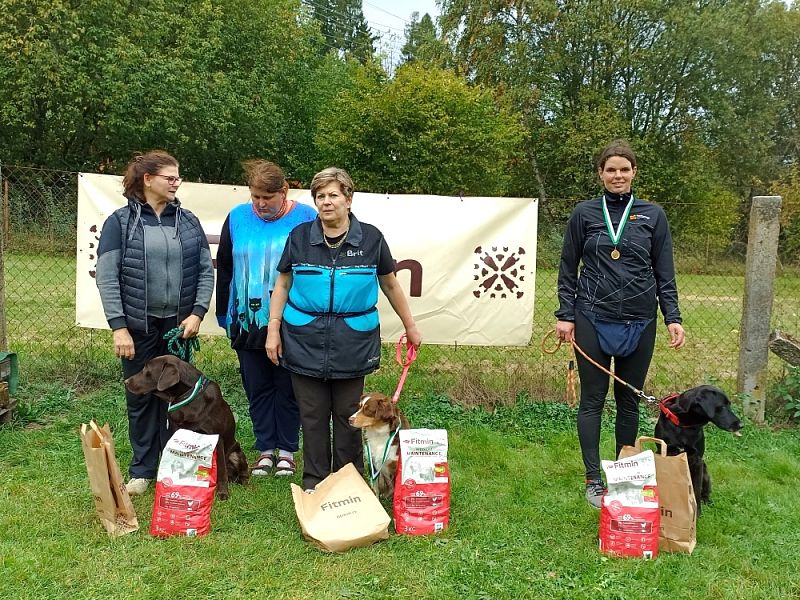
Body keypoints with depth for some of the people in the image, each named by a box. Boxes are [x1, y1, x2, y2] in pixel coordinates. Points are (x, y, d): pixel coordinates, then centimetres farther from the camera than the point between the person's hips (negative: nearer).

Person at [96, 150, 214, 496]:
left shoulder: (188, 222, 6)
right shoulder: (121, 221, -3)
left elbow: (206, 271, 5)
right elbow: (107, 277, -7)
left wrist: (197, 313, -7)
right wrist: (118, 327, -12)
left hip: (179, 325, 2)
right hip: (138, 325, -2)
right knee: (140, 398, 9)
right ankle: (142, 470, 23)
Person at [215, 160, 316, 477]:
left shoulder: (306, 219, -7)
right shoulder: (237, 218, 3)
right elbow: (224, 269, 10)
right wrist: (223, 313, 10)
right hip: (248, 323, 3)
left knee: (287, 389, 9)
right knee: (257, 389, 11)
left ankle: (287, 450, 23)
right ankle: (266, 449, 23)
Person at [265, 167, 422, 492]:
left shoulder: (370, 238, 0)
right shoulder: (299, 236, 2)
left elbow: (390, 285, 9)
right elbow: (283, 284, 8)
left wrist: (410, 326, 14)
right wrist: (273, 329, 3)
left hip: (352, 343, 0)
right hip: (305, 341, 1)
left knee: (348, 415, 8)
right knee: (312, 415, 7)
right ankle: (314, 483, 21)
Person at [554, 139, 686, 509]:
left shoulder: (652, 215, 5)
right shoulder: (585, 213, 2)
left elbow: (664, 273, 6)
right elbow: (568, 269, 4)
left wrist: (673, 318, -3)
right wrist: (565, 315, -2)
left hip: (639, 323, 2)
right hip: (593, 321, -1)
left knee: (629, 401, 10)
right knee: (592, 399, 2)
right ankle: (593, 480, 10)